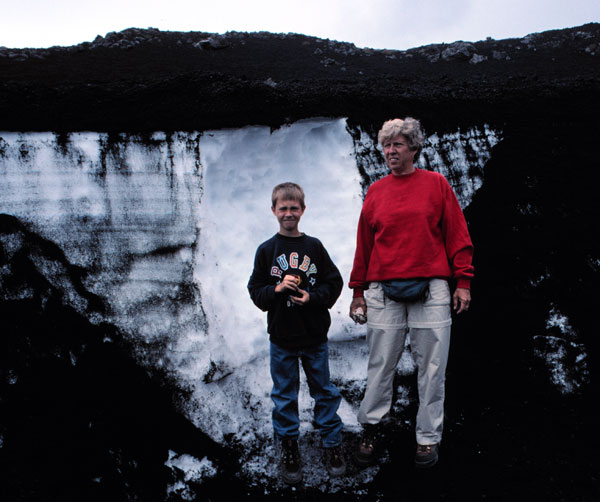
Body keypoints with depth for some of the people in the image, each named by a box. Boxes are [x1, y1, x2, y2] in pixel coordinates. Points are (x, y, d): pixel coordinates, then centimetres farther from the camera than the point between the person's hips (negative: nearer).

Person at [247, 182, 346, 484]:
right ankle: (288, 448, 25)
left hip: (315, 336, 0)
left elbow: (334, 282, 2)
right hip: (282, 337, 0)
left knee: (324, 391, 10)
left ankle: (332, 443, 26)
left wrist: (313, 297, -13)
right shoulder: (267, 250, 1)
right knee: (284, 396, 10)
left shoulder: (314, 247, 1)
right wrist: (277, 289, -17)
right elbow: (256, 291, 1)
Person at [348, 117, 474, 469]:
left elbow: (458, 236, 5)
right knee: (381, 366, 6)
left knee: (431, 368, 4)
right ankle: (371, 428, 22)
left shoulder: (436, 184, 6)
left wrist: (463, 282, -1)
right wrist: (359, 291, 12)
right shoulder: (376, 192, 11)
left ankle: (429, 438, 18)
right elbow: (364, 244, 13)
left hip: (431, 290, -1)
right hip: (384, 291, 2)